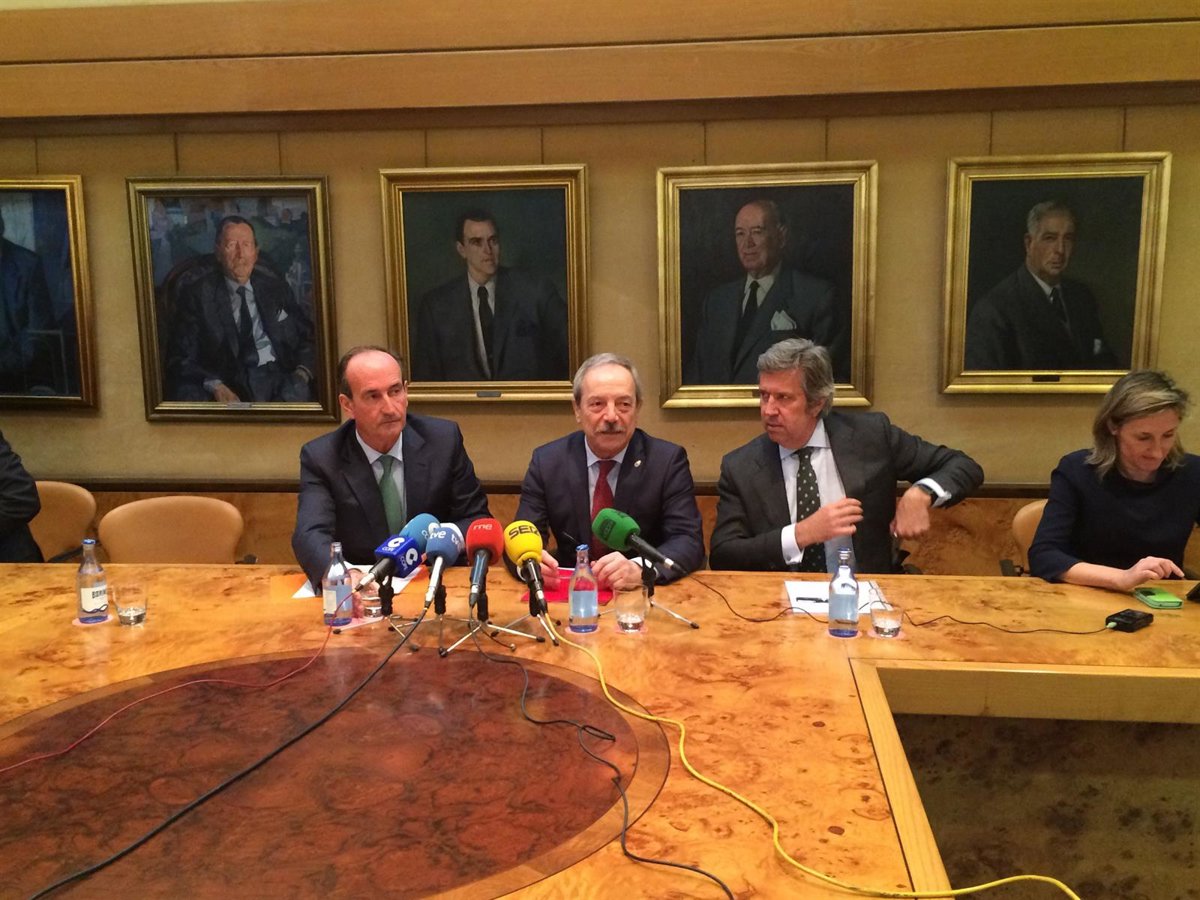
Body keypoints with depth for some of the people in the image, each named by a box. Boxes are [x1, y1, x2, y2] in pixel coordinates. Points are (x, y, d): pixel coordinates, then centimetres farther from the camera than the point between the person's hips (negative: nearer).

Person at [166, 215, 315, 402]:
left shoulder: (275, 287, 18)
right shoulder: (197, 295, 8)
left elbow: (307, 336, 18)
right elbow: (181, 357, 2)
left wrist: (302, 373, -4)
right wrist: (214, 385, -18)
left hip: (277, 374, 1)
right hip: (229, 383, -1)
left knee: (296, 392, -35)